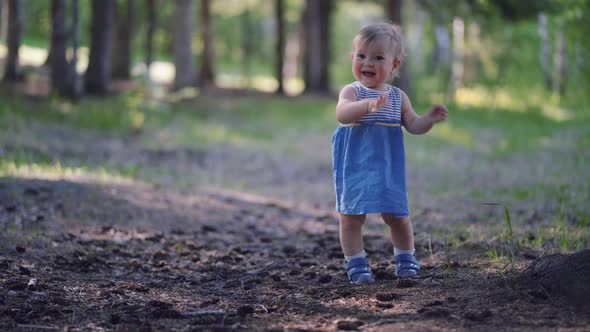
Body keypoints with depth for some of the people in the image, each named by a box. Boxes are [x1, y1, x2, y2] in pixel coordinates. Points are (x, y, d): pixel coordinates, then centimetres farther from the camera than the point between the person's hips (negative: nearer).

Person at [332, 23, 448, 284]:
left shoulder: (398, 97, 5)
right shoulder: (352, 92, -9)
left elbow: (413, 125, 6)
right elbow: (342, 114, -29)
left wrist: (429, 119, -15)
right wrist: (367, 105, -47)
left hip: (388, 168, 3)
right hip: (355, 168, -3)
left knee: (397, 215, 9)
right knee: (352, 216, 0)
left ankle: (405, 259, 28)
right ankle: (356, 264, 13)